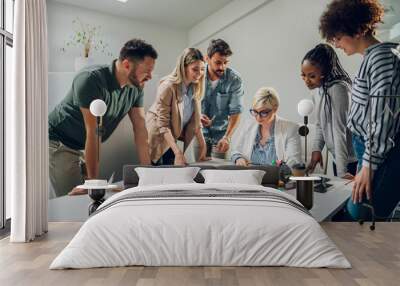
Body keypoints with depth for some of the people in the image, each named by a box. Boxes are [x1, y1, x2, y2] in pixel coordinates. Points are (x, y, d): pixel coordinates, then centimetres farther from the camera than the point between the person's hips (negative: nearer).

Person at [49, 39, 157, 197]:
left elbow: (140, 128, -4)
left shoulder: (136, 87, -7)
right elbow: (92, 133, -29)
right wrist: (93, 181, -27)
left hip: (85, 147, 7)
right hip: (59, 143, -6)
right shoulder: (91, 79, -28)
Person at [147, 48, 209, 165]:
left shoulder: (195, 88, -3)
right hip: (158, 138, -6)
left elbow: (195, 120, 2)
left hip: (173, 138, 6)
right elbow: (163, 125, -26)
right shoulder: (168, 87, -24)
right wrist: (178, 152, -32)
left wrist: (203, 146, -5)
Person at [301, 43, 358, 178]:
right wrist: (316, 149, -1)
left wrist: (342, 171, -24)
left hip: (350, 161, -8)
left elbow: (340, 130, -23)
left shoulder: (338, 89, -19)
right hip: (338, 158, 8)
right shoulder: (322, 89, 7)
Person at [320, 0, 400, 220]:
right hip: (376, 150, 9)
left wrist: (368, 165, -16)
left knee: (361, 214, -9)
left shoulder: (381, 57, -13)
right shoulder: (370, 58, 16)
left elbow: (382, 118, -18)